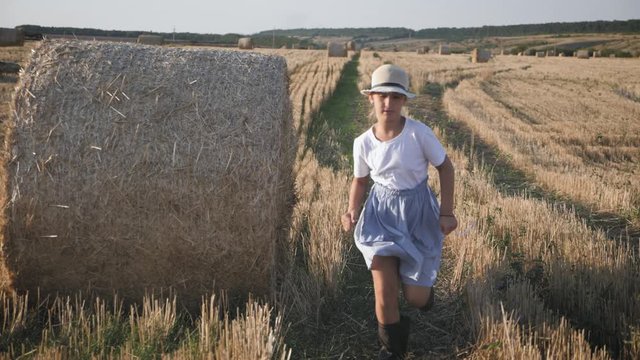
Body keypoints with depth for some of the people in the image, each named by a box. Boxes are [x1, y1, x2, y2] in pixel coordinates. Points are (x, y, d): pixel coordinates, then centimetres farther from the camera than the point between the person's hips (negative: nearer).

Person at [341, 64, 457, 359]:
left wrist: (447, 212, -10)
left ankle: (422, 281, 44)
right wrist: (352, 212, -11)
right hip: (381, 213, 1)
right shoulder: (363, 143, -9)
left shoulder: (419, 133, -18)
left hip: (417, 212, -1)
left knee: (416, 298, 4)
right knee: (384, 293, -5)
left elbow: (445, 167, -6)